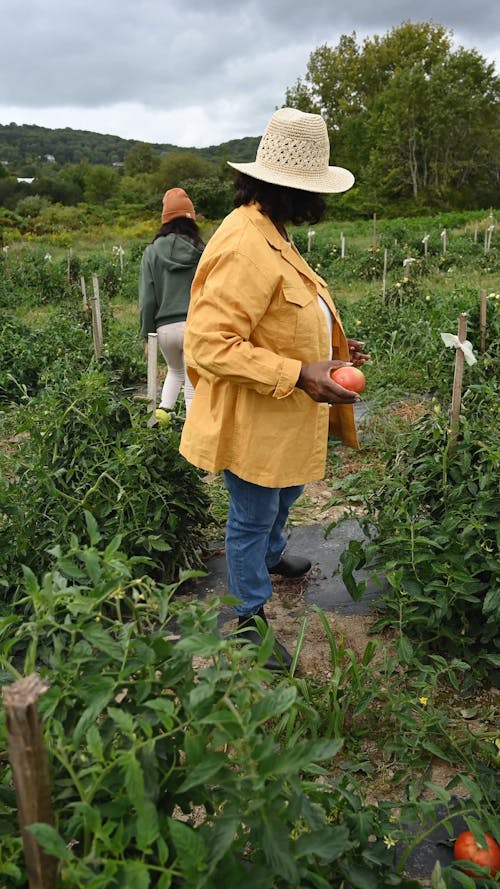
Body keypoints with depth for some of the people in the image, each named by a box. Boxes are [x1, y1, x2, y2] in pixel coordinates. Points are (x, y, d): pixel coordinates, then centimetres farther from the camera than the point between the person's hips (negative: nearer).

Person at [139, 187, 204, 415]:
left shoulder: (152, 252, 3)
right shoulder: (202, 251, 1)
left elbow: (147, 299, 2)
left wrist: (147, 336, 11)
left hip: (165, 327, 2)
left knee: (175, 371, 29)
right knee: (193, 387, 5)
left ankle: (163, 410, 15)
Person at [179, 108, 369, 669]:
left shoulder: (268, 234, 8)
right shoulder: (243, 249, -27)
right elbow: (208, 345, -31)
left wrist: (323, 345, 11)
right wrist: (299, 374, -32)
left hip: (286, 419, 10)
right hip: (253, 423, -10)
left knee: (285, 496, 30)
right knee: (253, 518, 9)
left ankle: (271, 556, 58)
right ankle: (249, 618, 31)